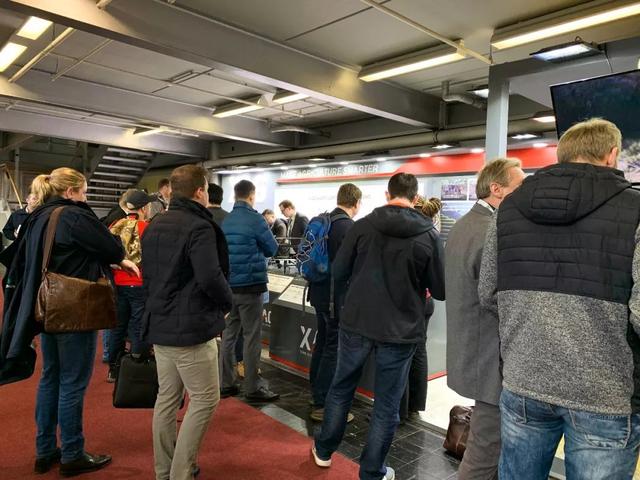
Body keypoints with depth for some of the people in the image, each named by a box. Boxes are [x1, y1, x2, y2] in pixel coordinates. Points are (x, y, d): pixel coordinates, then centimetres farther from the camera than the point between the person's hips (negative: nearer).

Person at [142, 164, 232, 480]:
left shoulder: (153, 227, 11)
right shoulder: (199, 227, -17)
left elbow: (147, 274, 16)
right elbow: (210, 277, -26)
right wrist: (227, 302, -8)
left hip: (159, 325, 9)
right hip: (191, 328, -9)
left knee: (167, 398, 17)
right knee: (204, 400, 4)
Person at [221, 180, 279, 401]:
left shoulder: (225, 221, 6)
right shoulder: (255, 219, -11)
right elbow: (272, 249, -2)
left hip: (228, 285, 6)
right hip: (250, 285, -6)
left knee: (229, 334, 11)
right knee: (251, 337, 0)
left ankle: (227, 383, 19)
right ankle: (253, 387, 6)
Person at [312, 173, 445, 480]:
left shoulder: (363, 226, -6)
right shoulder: (429, 235, -8)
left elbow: (338, 273, -1)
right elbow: (440, 291, -3)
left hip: (356, 323, 2)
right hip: (400, 330, -1)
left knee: (341, 388, 20)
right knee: (387, 404, 13)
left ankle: (323, 450, 37)